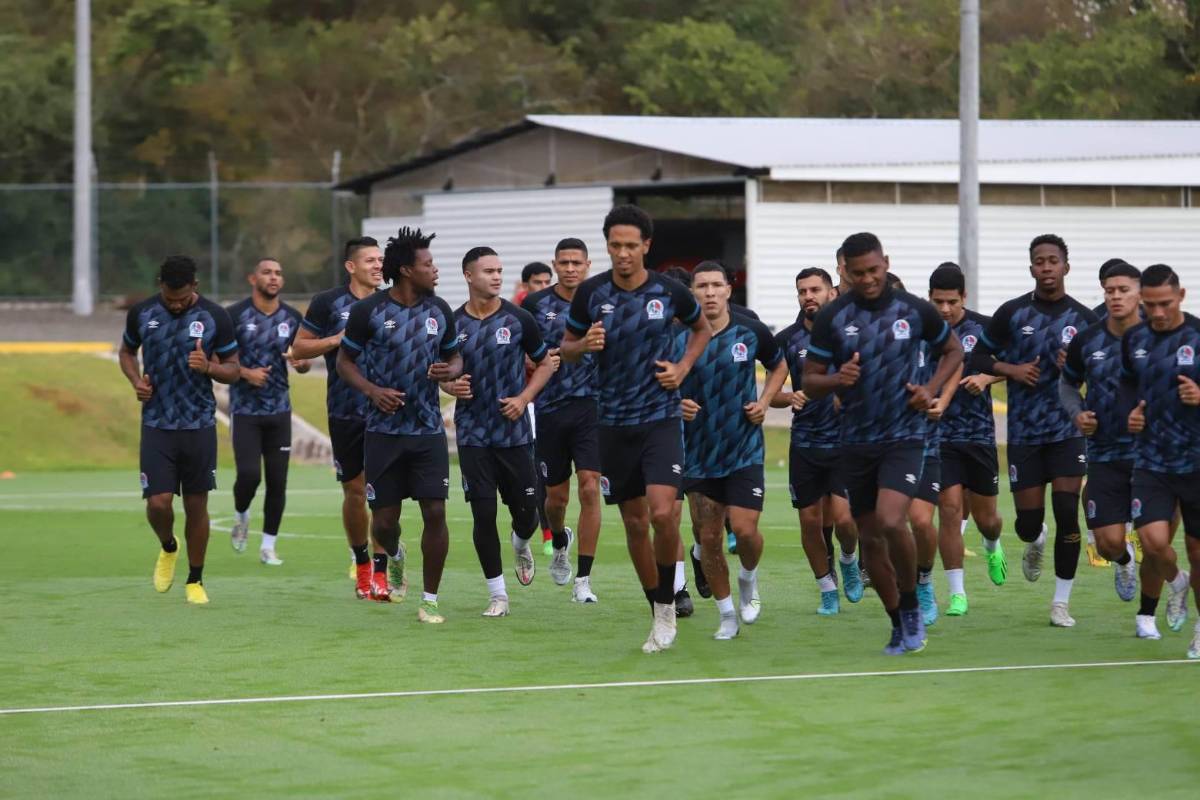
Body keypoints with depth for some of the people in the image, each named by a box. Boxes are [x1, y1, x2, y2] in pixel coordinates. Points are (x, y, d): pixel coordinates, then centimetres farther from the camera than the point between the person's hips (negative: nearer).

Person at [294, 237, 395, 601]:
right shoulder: (329, 303, 0)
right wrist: (335, 340, -12)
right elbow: (299, 347, 2)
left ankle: (379, 574, -9)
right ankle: (361, 562, 27)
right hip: (345, 413, -1)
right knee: (354, 491, 7)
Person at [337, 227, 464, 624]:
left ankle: (430, 600, 3)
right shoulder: (368, 311, -7)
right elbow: (344, 360, 2)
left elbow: (455, 356, 15)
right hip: (384, 430, -2)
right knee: (383, 521, 2)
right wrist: (372, 390, -15)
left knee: (435, 513, -8)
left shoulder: (439, 310, 3)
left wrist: (450, 371, -10)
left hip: (428, 430, 2)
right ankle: (394, 555, 40)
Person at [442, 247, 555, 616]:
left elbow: (546, 363, 7)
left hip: (514, 430, 0)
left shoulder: (517, 319, -2)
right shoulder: (453, 324, 2)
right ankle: (497, 595, 5)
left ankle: (521, 544, 43)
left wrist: (524, 398, -7)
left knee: (525, 510, 5)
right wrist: (451, 385, -9)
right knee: (483, 513, -4)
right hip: (473, 432, 0)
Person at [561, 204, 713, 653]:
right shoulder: (591, 293, -2)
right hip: (615, 423, 2)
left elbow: (702, 329, 15)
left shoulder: (669, 292, -4)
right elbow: (566, 348, 10)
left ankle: (667, 603, 1)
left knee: (662, 514, -19)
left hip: (661, 418, -2)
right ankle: (660, 615, 21)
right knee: (634, 523, 7)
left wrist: (683, 368, 0)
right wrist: (585, 344, -13)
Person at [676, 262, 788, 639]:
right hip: (698, 453, 1)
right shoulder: (678, 340, -4)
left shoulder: (751, 332, -3)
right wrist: (677, 406, -15)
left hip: (745, 450, -1)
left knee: (745, 528, -13)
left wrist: (764, 402, -1)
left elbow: (779, 367, 15)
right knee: (709, 538, 2)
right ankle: (727, 615, 18)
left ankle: (748, 581, 20)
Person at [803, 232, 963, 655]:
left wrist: (932, 389, -3)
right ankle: (900, 627, 23)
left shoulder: (914, 310, -3)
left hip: (903, 437, -2)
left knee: (890, 522, -23)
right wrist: (837, 379, -21)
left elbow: (953, 350, 14)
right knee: (870, 539, 7)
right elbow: (809, 384, 1)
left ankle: (911, 608, -2)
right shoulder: (832, 317, -3)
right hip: (857, 441, 3)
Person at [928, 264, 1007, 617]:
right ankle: (956, 592, -3)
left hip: (980, 433, 1)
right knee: (949, 509, -12)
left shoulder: (984, 327, -3)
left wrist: (987, 378, -12)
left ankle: (992, 547, 46)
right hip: (939, 435, -1)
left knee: (986, 518, 9)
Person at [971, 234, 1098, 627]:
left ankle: (1062, 601, 1)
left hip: (1068, 430, 0)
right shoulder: (1012, 313, 0)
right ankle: (1035, 544, 41)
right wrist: (1010, 369, -11)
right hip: (1023, 431, 0)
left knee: (1067, 514, -10)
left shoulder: (1084, 319, 1)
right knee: (1029, 520, 1)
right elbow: (978, 356, 7)